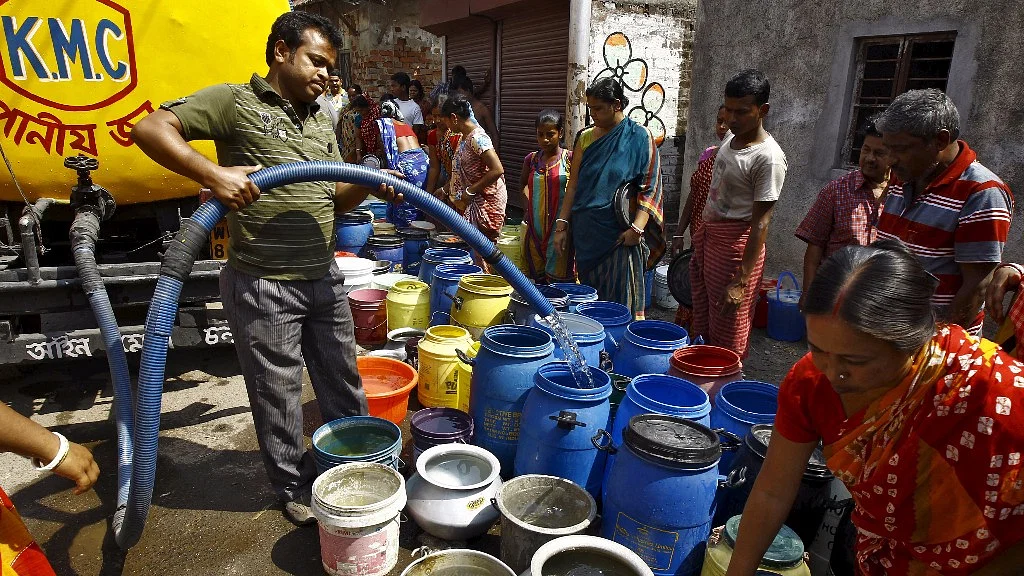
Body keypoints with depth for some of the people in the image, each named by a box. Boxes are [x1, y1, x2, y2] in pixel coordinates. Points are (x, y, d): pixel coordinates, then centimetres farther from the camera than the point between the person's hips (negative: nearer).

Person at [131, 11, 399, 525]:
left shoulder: (321, 124, 15)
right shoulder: (235, 102, -5)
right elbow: (151, 129, -14)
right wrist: (214, 174, -28)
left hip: (324, 279, 6)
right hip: (263, 285, -6)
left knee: (344, 385, 16)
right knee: (278, 395, 9)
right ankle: (294, 487, 29)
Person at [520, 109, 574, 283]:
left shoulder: (570, 158, -5)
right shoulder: (532, 159, 8)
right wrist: (528, 205, 14)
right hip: (535, 229, 4)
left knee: (558, 280, -4)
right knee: (538, 278, 12)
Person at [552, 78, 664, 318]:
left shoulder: (639, 137, -2)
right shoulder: (585, 138, 10)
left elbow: (650, 188, -6)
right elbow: (573, 185, 10)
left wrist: (637, 228, -16)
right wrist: (562, 225, 4)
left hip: (620, 235, -4)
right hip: (586, 233, 4)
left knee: (621, 300, -3)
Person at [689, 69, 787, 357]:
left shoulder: (768, 158, -18)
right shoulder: (731, 139, 8)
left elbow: (761, 223, -20)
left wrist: (741, 281, -21)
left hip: (735, 243, -8)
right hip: (706, 235, 8)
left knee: (727, 338, 1)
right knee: (701, 323, 18)